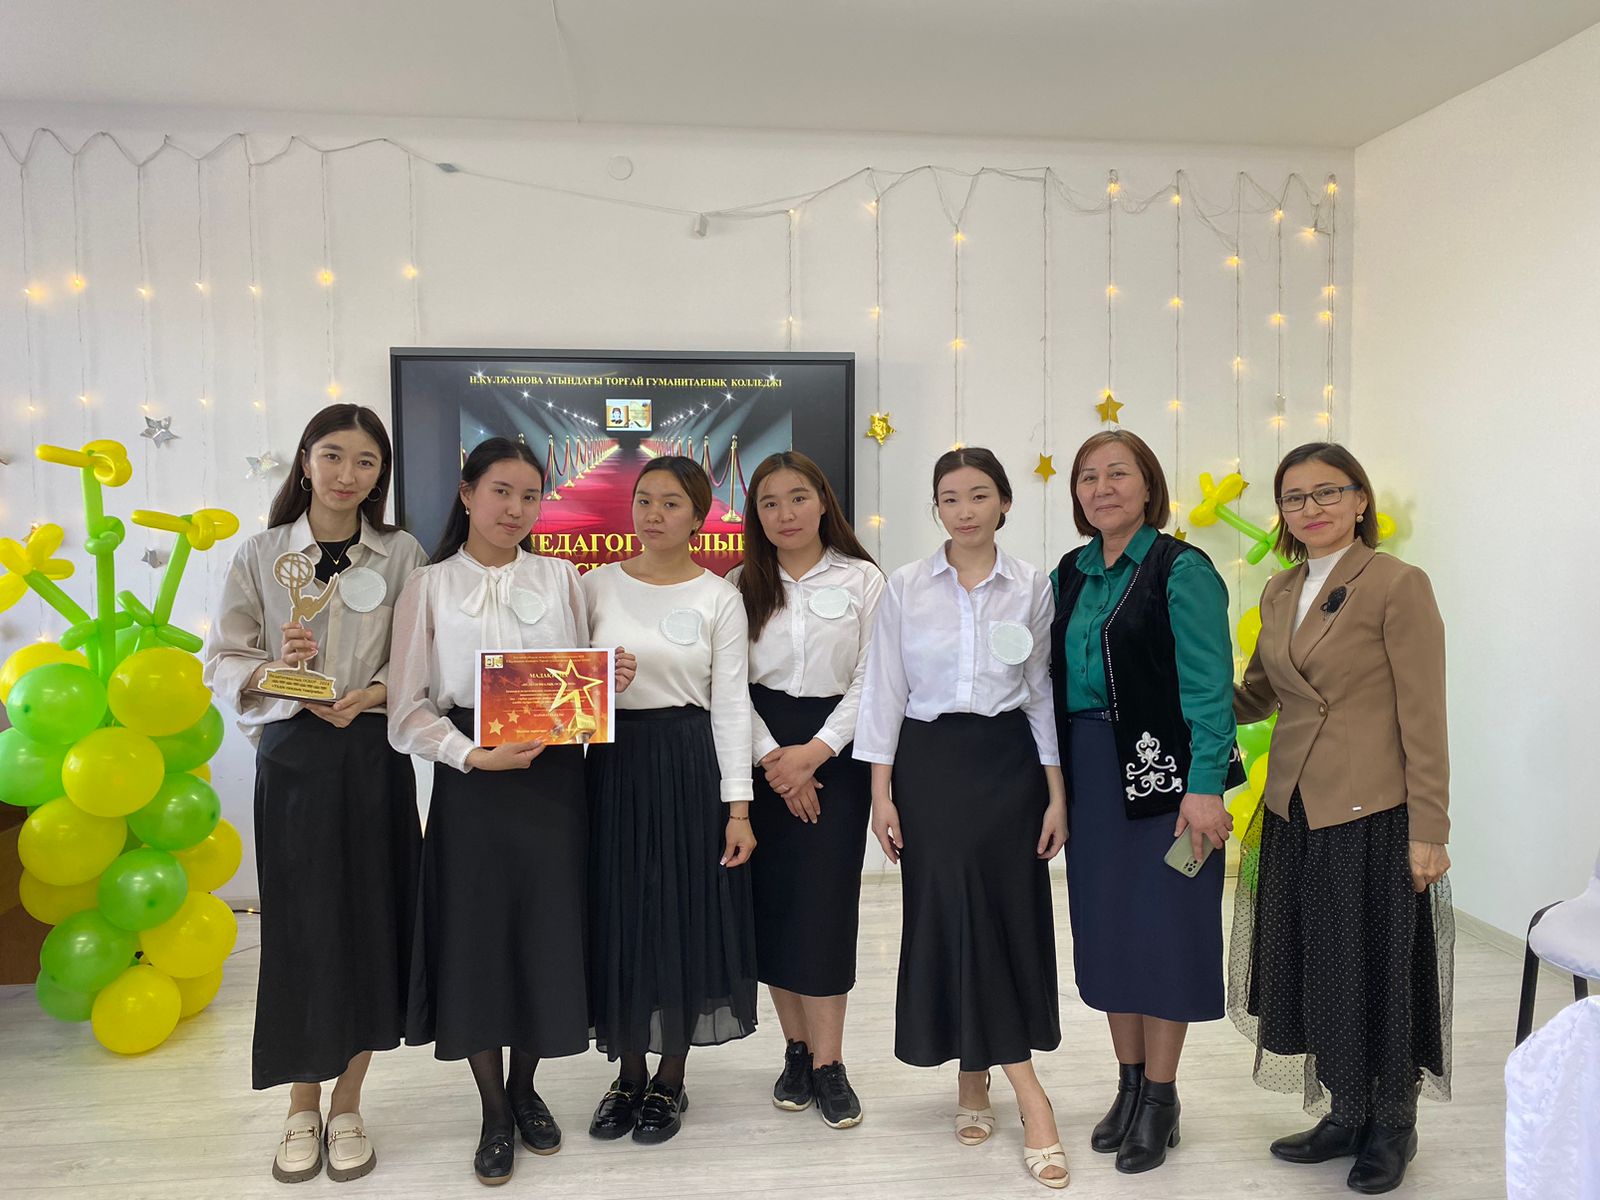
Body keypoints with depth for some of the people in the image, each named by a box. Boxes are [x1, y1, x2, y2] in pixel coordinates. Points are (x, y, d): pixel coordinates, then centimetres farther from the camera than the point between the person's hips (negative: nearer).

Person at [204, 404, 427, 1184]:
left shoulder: (401, 555, 3)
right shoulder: (261, 554, 4)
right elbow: (222, 660, 3)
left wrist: (374, 693, -16)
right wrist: (274, 671, -16)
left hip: (374, 758, 0)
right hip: (292, 759, 0)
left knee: (370, 923, 4)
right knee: (297, 926, 4)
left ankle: (346, 1106, 22)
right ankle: (302, 1108, 22)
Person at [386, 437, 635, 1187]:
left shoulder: (561, 578, 7)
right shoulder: (429, 587, 0)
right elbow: (409, 711, -5)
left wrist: (611, 683, -12)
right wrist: (475, 756, -19)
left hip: (555, 780, 2)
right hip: (472, 786, -2)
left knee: (545, 936, 9)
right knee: (475, 940, 6)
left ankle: (524, 1090, 33)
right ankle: (494, 1115, 26)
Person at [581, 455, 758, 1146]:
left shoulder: (720, 598, -1)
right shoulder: (597, 586, 4)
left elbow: (731, 706, -3)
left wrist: (738, 807, -7)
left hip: (690, 765, -2)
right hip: (614, 765, 2)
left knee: (687, 916, 5)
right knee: (619, 918, 8)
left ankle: (671, 1079, 24)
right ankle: (629, 1072, 28)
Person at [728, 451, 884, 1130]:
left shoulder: (861, 580, 1)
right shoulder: (741, 585, 6)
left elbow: (870, 679, -4)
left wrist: (814, 753, -13)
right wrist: (771, 757, -10)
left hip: (833, 750, -2)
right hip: (762, 754, 2)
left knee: (825, 900, -5)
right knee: (772, 900, 4)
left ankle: (828, 1062, 6)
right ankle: (796, 1049, 19)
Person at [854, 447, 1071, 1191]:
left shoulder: (1032, 588, 2)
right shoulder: (904, 587, 1)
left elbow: (1044, 693, 5)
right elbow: (885, 691, 1)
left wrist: (1057, 792, 1)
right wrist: (881, 792, -4)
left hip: (1008, 761, 1)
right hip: (930, 762, 0)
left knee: (1008, 913, 1)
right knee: (948, 915, -1)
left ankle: (979, 1076, 21)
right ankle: (1025, 1088, 13)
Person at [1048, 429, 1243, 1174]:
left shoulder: (1182, 569, -9)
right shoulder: (1070, 574, 10)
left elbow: (1208, 686, -15)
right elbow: (1057, 679, 10)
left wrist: (1205, 785, -22)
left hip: (1162, 772, -6)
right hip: (1090, 774, 6)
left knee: (1162, 926, 3)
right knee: (1104, 926, 12)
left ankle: (1161, 1102, 18)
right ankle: (1129, 1085, 28)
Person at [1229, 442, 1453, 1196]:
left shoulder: (1399, 586, -9)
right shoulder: (1279, 593, 10)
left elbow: (1424, 719, -11)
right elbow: (1255, 695, 16)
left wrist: (1429, 831, -13)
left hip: (1373, 815, -6)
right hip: (1295, 815, 6)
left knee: (1379, 968, 7)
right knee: (1316, 967, 14)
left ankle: (1392, 1125, 29)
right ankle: (1345, 1114, 32)